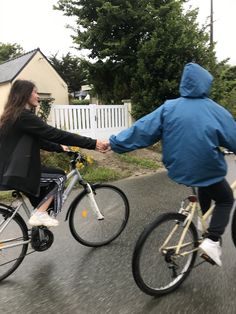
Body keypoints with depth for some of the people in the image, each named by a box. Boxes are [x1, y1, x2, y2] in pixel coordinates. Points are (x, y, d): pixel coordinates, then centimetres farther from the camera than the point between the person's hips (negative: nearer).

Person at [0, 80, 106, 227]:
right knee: (59, 177, -4)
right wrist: (92, 143, -23)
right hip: (16, 173, -10)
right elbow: (55, 134, -24)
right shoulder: (24, 116, -19)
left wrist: (59, 148, 24)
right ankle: (39, 215, 1)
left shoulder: (15, 115, 14)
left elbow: (39, 140, 22)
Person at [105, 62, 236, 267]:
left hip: (178, 169, 4)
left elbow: (142, 129, -8)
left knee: (205, 188, 33)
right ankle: (212, 241, 5)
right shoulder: (217, 111, -11)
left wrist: (115, 142, 0)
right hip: (206, 171, -4)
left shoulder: (169, 107, -7)